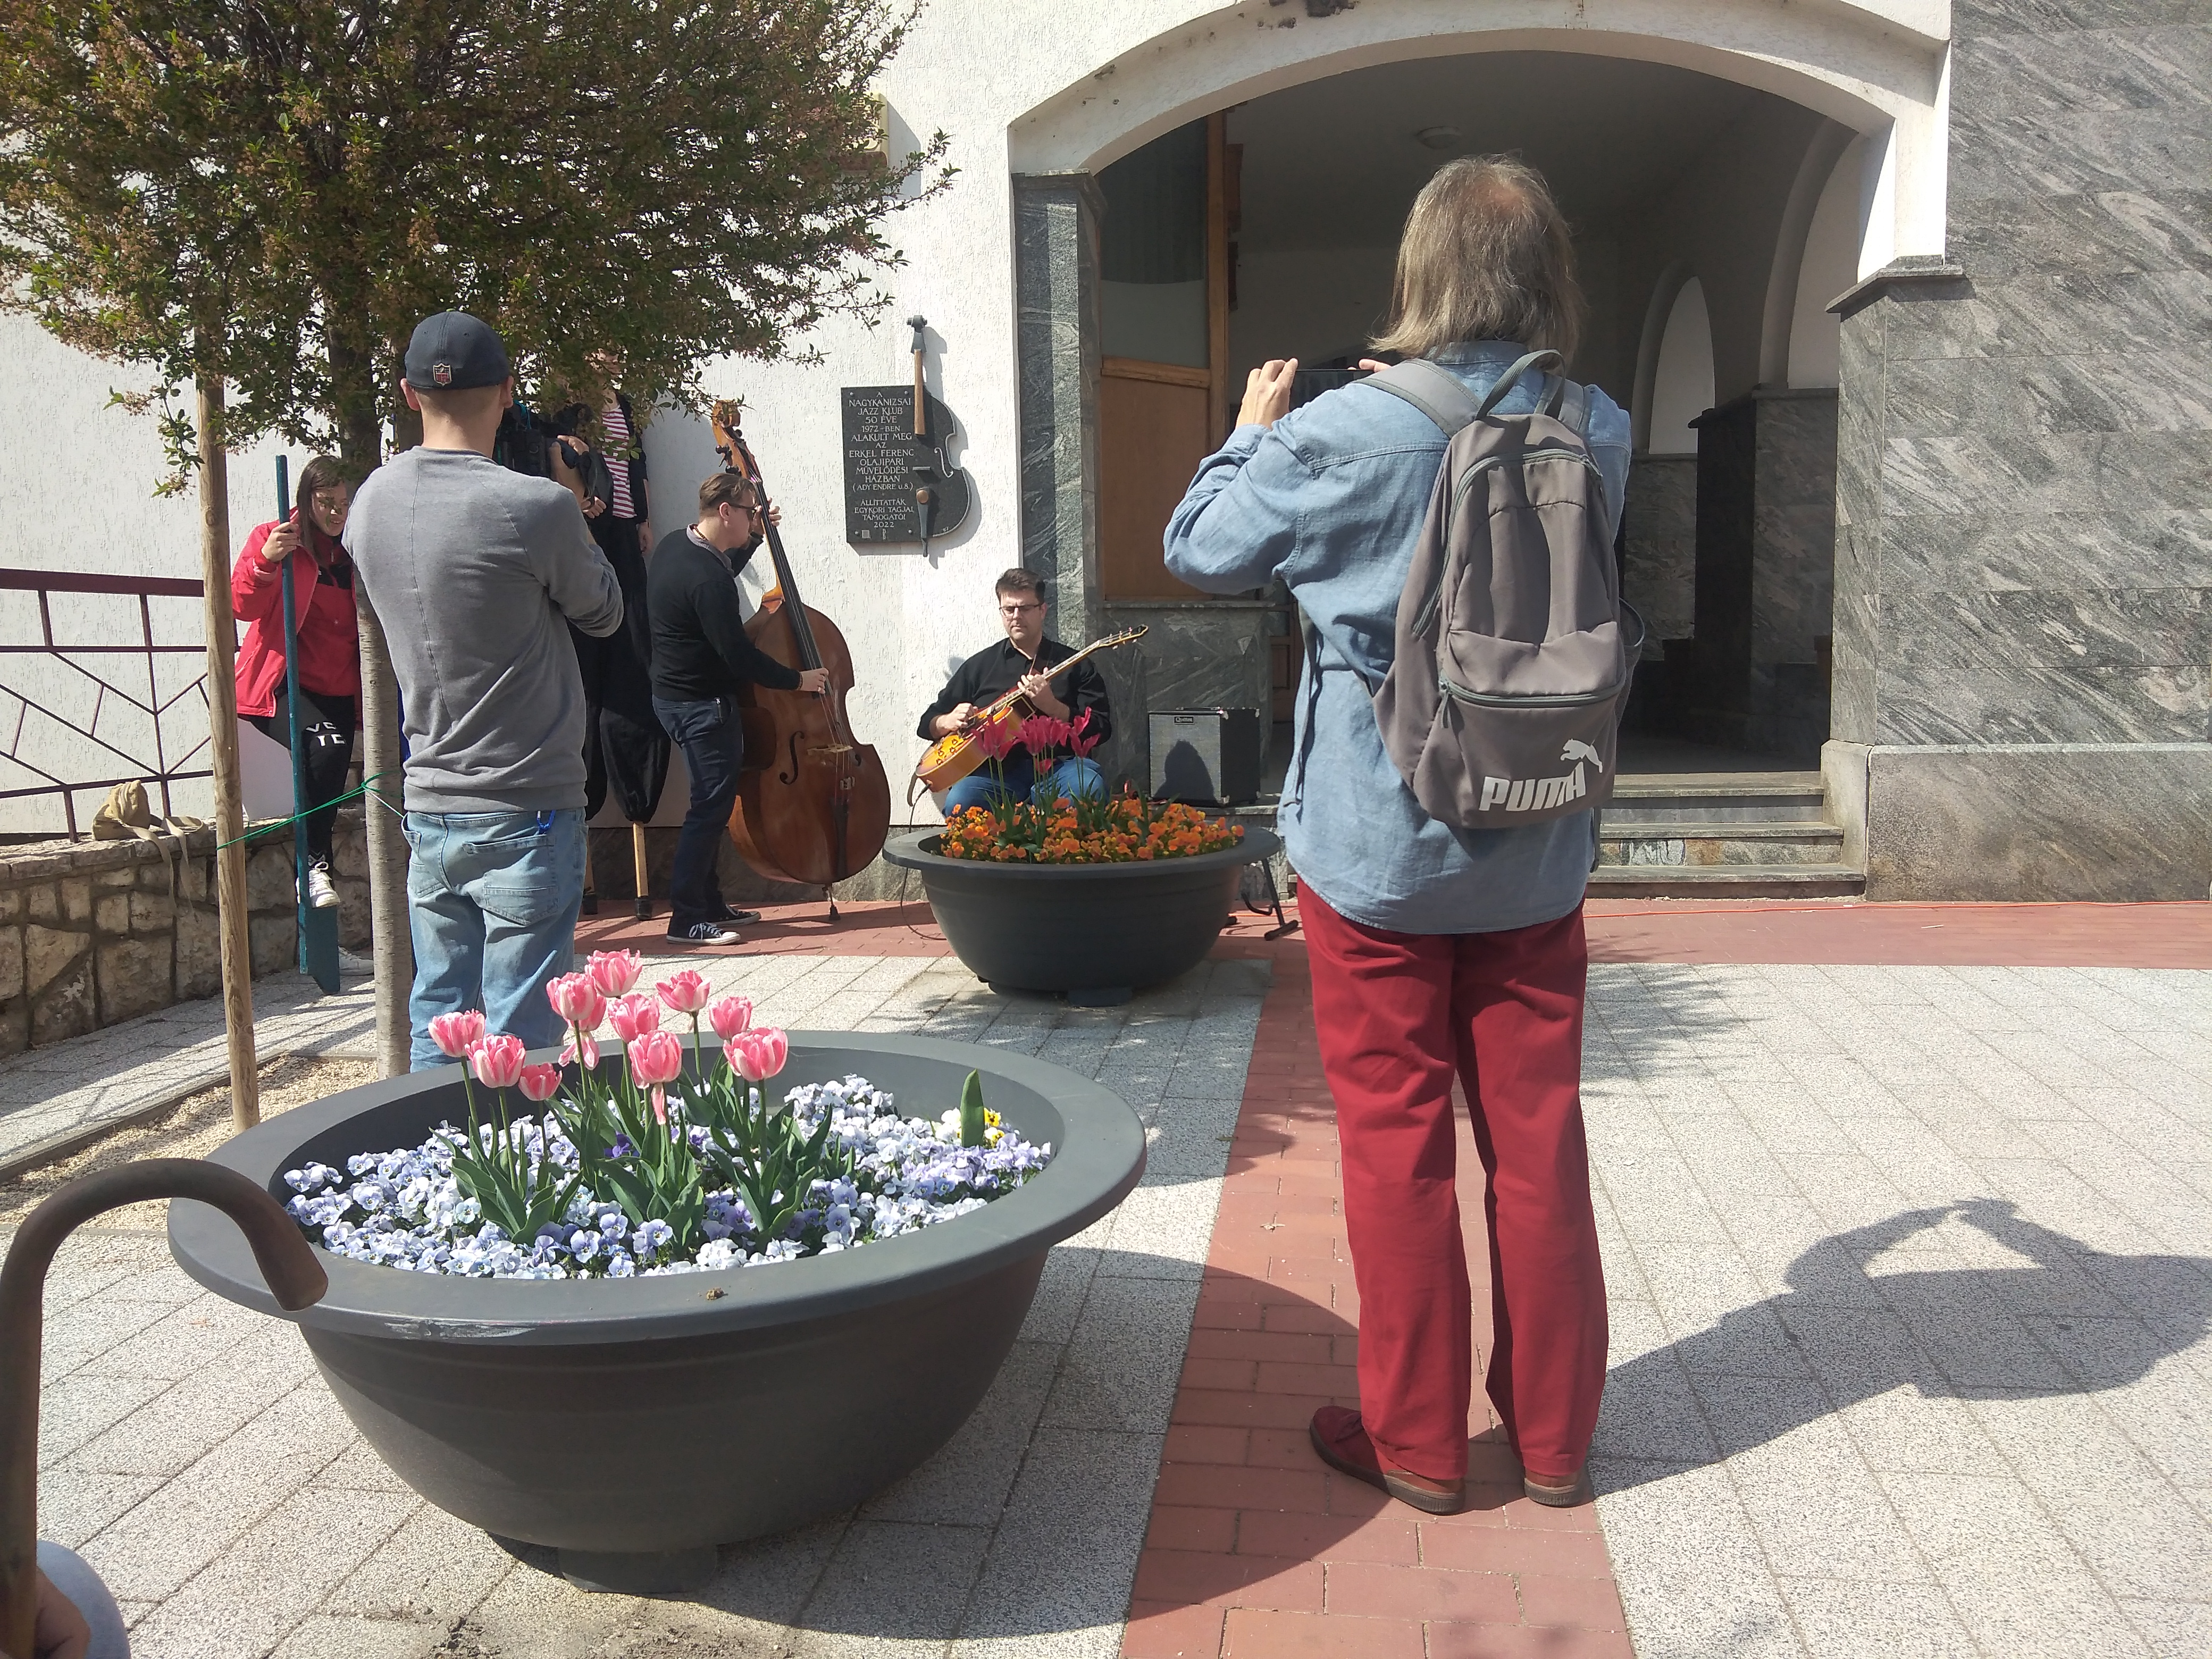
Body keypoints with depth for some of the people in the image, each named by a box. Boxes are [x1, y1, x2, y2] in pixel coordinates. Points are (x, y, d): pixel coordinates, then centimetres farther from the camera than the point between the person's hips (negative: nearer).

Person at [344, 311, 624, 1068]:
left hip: (429, 807, 6)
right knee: (519, 1042, 2)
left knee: (436, 1023, 15)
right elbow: (603, 612, -1)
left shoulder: (372, 502, 3)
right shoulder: (535, 507, -17)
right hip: (524, 813, -6)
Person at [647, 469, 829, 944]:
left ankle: (709, 904, 24)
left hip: (676, 695, 11)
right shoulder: (706, 579, -25)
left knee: (713, 802, 16)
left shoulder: (675, 544, 6)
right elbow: (740, 656, -24)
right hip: (703, 705, -11)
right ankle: (687, 918, -1)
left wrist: (755, 538, 17)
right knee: (712, 804, -6)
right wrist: (798, 680, -12)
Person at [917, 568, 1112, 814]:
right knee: (959, 802, -32)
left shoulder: (1076, 665, 14)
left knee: (1090, 785, -35)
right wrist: (949, 721, -2)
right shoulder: (979, 665, 19)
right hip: (997, 771, 1)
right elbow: (927, 724, 22)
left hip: (1058, 765, -1)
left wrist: (1052, 707, -11)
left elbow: (1102, 729, 3)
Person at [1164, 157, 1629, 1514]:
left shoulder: (1343, 434, -14)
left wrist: (1254, 432, 17)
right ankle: (1555, 1434, 27)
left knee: (1398, 1143, 8)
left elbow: (1202, 550, 0)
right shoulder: (1601, 434, -2)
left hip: (1377, 852, -3)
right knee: (1539, 1138, 13)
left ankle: (1417, 1441, 20)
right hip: (1535, 853, 4)